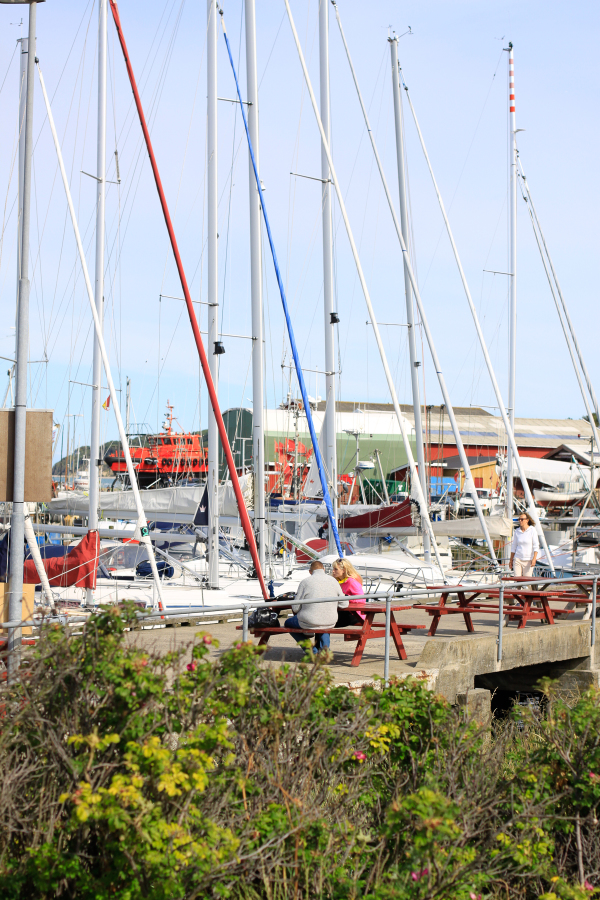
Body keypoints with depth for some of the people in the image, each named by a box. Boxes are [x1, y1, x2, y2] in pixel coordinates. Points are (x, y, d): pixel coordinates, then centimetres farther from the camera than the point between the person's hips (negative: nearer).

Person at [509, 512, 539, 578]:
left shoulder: (532, 531, -4)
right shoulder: (517, 531, 7)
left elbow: (536, 546, -9)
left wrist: (534, 559, -20)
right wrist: (511, 560, 11)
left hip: (528, 560, -3)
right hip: (517, 559, 3)